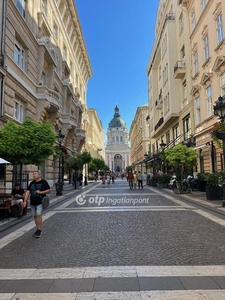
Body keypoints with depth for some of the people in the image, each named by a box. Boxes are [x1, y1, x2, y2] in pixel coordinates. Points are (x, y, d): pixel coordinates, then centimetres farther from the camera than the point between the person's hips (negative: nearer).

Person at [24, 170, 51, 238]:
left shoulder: (43, 182, -4)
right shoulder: (32, 183, 12)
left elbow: (49, 190, -5)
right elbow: (28, 192, 7)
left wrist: (40, 192, -14)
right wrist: (25, 200, -3)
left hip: (40, 202, -6)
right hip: (32, 202, 6)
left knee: (39, 215, -14)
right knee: (35, 216, 10)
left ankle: (39, 230, -8)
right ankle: (38, 230, 21)